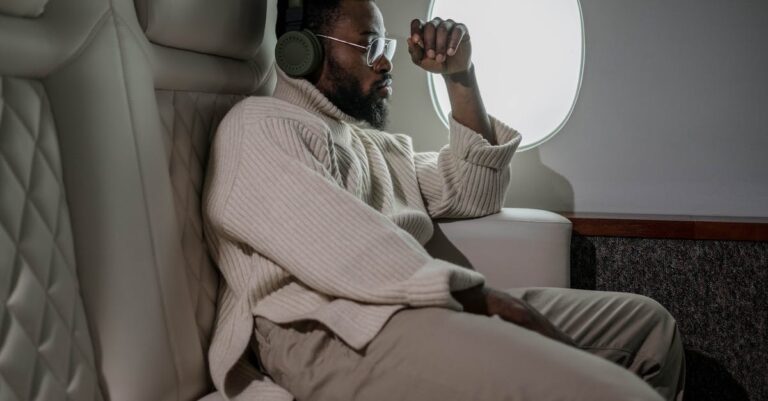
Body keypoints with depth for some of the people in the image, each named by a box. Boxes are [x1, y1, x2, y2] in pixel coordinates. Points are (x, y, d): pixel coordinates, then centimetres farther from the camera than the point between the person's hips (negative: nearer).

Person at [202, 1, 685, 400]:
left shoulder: (381, 145, 29)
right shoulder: (260, 125, 1)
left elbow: (474, 193, 23)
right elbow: (340, 249, -14)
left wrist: (460, 76, 14)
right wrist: (483, 299, -16)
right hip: (334, 333, -9)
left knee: (647, 323, 8)